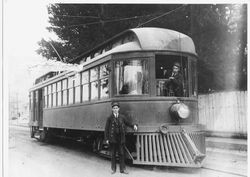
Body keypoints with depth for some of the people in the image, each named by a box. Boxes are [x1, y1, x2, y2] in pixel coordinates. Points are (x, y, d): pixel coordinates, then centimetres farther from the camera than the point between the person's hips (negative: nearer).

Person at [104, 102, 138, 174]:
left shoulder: (122, 117, 5)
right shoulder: (110, 118, 0)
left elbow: (127, 123, 18)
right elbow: (106, 129, 1)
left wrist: (133, 126, 0)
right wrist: (106, 139, -3)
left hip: (121, 139, 1)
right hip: (112, 139, -1)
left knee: (122, 153, 3)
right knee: (113, 154, 7)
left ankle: (122, 169, 12)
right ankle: (113, 169, 19)